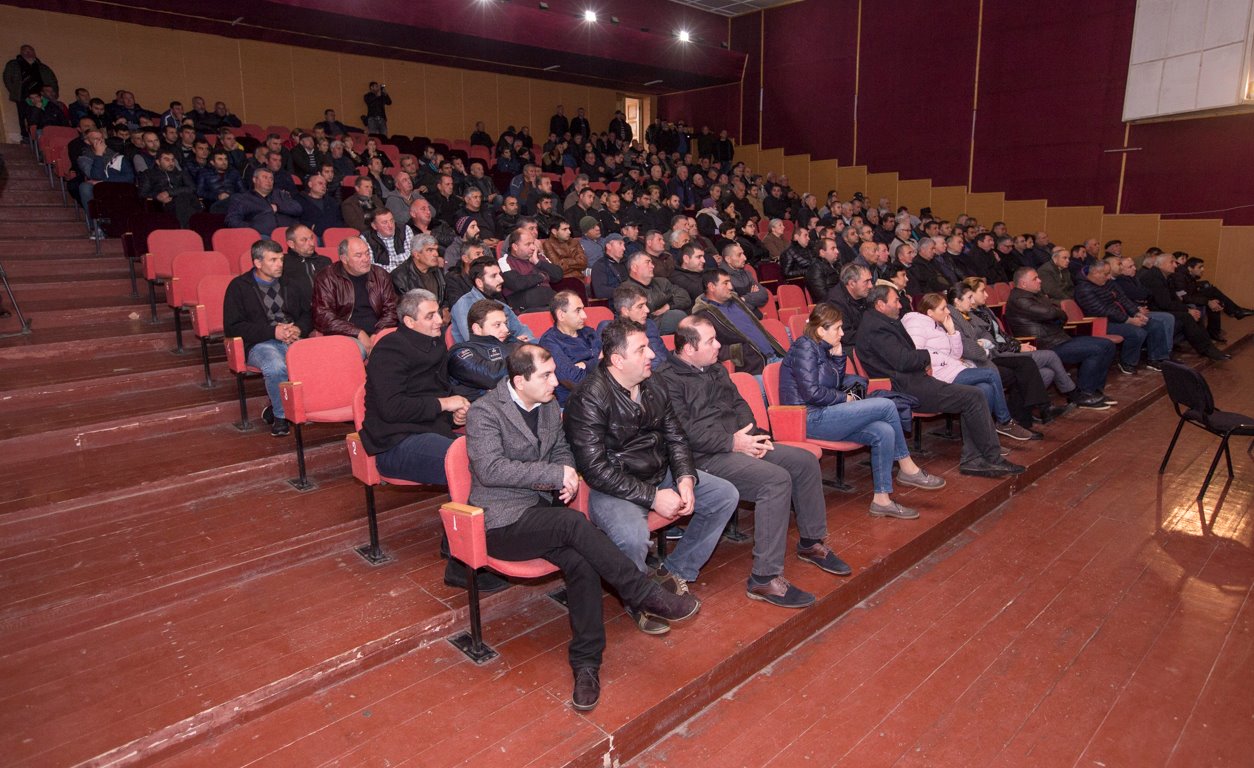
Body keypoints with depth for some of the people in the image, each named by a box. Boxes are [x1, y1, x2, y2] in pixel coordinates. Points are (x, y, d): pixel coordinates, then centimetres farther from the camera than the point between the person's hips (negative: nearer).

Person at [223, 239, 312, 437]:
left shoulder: (291, 283, 22)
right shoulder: (239, 286, 8)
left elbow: (308, 313, 20)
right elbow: (232, 327, 0)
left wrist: (299, 329, -5)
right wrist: (273, 331, -11)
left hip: (294, 339, 3)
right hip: (259, 344, -3)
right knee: (276, 367, -38)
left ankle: (277, 407, -11)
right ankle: (280, 415, -12)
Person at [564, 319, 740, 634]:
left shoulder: (652, 388, 4)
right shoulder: (589, 399, -20)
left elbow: (676, 437, 12)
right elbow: (596, 470, -23)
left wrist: (686, 478, -7)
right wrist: (653, 496, -24)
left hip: (660, 475, 8)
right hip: (612, 489, -8)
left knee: (725, 495, 4)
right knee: (633, 537, -36)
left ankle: (674, 572, 14)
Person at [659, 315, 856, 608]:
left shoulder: (716, 370, 19)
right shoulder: (668, 380, -10)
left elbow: (739, 405, 21)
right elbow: (685, 431, -19)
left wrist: (753, 434, 2)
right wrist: (732, 441, -17)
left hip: (739, 442, 10)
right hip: (706, 458, -9)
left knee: (805, 461, 1)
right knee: (776, 480, -28)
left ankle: (811, 543, 18)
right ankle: (764, 578, -23)